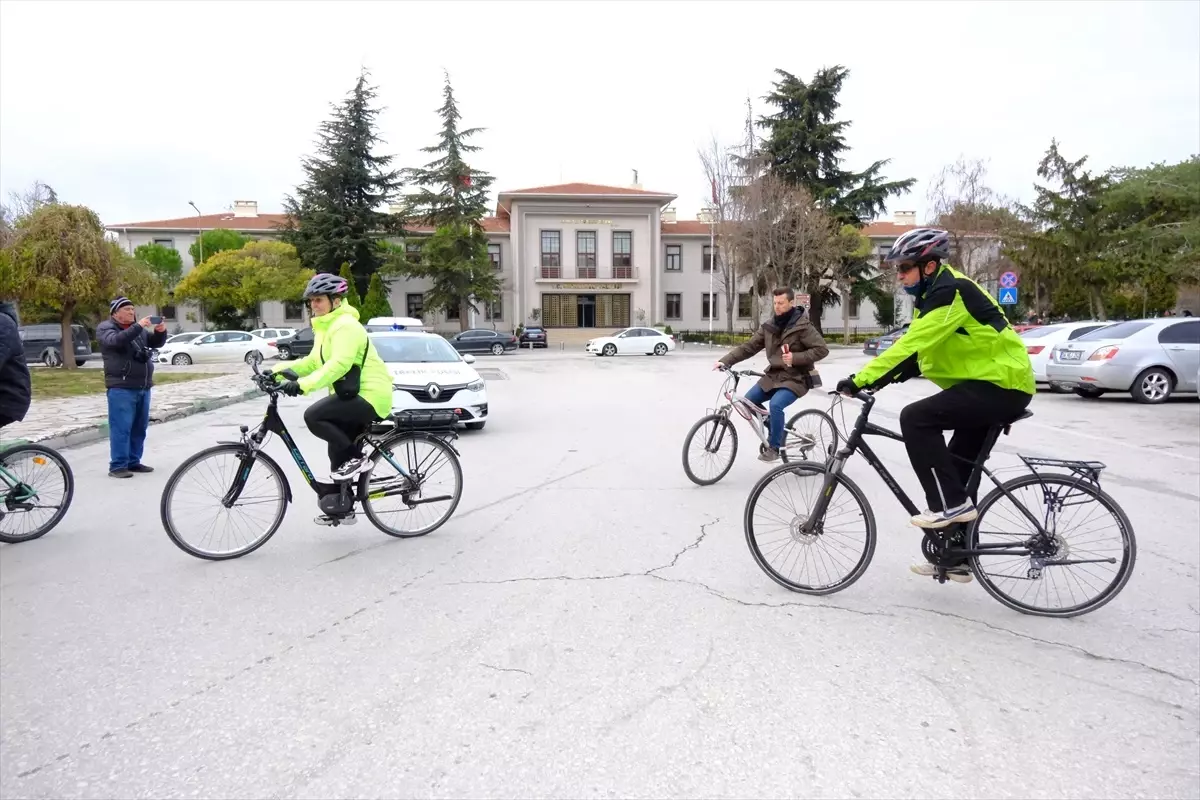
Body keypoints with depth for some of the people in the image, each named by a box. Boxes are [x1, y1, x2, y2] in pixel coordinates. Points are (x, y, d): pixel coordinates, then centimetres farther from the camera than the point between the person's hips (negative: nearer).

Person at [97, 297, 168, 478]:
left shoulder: (138, 329, 18)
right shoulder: (105, 328, 0)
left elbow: (156, 342, 14)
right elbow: (116, 340, -21)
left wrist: (161, 331, -7)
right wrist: (138, 327, -28)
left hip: (143, 387, 6)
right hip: (121, 388, -6)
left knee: (139, 428, 9)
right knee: (121, 428, -7)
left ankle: (134, 462, 17)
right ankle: (117, 465, -3)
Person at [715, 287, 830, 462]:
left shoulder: (802, 326, -13)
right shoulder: (769, 326, 3)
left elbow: (822, 349, -14)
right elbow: (748, 347, 1)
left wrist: (796, 358, -24)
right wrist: (725, 361, -10)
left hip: (796, 378, -7)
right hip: (774, 375, 7)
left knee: (776, 404, -28)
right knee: (748, 401, -1)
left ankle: (774, 447, -9)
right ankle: (776, 430, 20)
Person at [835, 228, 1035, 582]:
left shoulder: (951, 291, -18)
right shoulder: (934, 294, 13)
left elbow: (912, 346, -28)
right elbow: (915, 350, 10)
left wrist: (860, 379, -29)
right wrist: (874, 379, -3)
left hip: (1001, 384, -10)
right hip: (989, 383, 10)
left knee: (916, 418, -23)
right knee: (956, 471, 12)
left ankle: (950, 503, -13)